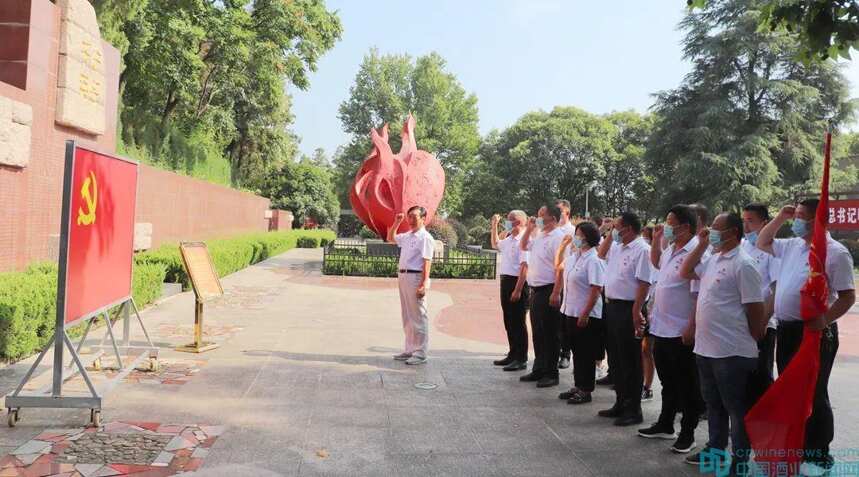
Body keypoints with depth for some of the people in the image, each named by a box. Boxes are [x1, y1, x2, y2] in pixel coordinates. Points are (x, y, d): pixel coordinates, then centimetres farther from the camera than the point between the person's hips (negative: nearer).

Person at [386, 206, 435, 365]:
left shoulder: (425, 238, -10)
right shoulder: (407, 236, 15)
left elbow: (426, 262, -16)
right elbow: (390, 238, 31)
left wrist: (424, 284, -23)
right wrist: (396, 223, 16)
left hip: (416, 278, -9)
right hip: (403, 276, 9)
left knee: (418, 316, -3)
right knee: (407, 317, 15)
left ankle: (420, 353, 4)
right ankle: (409, 350, 25)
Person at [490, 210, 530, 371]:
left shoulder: (523, 241, -15)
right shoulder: (508, 240, 13)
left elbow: (524, 267, -21)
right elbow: (495, 244, 36)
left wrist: (518, 290, -24)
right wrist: (494, 225, 26)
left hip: (517, 282, -9)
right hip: (505, 281, 9)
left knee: (518, 323, -2)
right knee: (509, 322, 15)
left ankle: (521, 359, 7)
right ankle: (513, 355, 25)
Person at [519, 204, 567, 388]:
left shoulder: (558, 237, -15)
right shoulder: (539, 235, 13)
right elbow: (523, 246, 28)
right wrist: (529, 229, 13)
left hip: (549, 290, -9)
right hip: (536, 290, 9)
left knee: (550, 334, 0)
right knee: (537, 333, 15)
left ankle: (551, 373, 10)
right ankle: (539, 369, 27)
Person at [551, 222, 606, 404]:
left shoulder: (594, 260, -17)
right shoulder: (574, 256, 9)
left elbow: (596, 290, -23)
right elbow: (560, 268, 32)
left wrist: (585, 314, -24)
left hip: (586, 315, -8)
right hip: (570, 312, 8)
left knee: (586, 354, 3)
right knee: (575, 351, 16)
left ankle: (586, 390, 14)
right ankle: (578, 386, 27)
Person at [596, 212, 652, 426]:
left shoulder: (641, 249, -14)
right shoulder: (617, 247, 12)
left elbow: (643, 284, -20)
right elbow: (601, 254, 33)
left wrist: (636, 313, -24)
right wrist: (610, 234, 17)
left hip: (628, 309, -9)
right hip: (612, 306, 9)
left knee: (630, 361, 0)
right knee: (615, 359, 15)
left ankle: (633, 410, 10)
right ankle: (621, 403, 27)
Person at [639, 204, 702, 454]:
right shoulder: (671, 249, 10)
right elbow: (656, 263, 32)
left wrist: (692, 327, -23)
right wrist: (656, 240, 17)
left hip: (682, 333, -9)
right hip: (661, 329, 9)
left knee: (686, 386, 6)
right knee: (668, 382, 20)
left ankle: (687, 433, 19)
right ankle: (665, 425, 34)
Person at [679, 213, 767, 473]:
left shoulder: (743, 264, -15)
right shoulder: (712, 260, 11)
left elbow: (755, 309, -15)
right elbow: (685, 272, 20)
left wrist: (753, 342, -6)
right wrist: (701, 245, 10)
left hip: (732, 352, -9)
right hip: (706, 348, 9)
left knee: (737, 408, 5)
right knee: (714, 404, 19)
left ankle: (740, 462, 16)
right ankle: (715, 449, 33)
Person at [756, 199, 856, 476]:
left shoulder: (834, 252, -11)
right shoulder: (791, 246, 10)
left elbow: (848, 296, -13)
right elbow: (762, 243, 25)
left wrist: (824, 320, -27)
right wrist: (781, 216, 13)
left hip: (814, 332, -7)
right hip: (786, 330, 7)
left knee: (813, 395, 2)